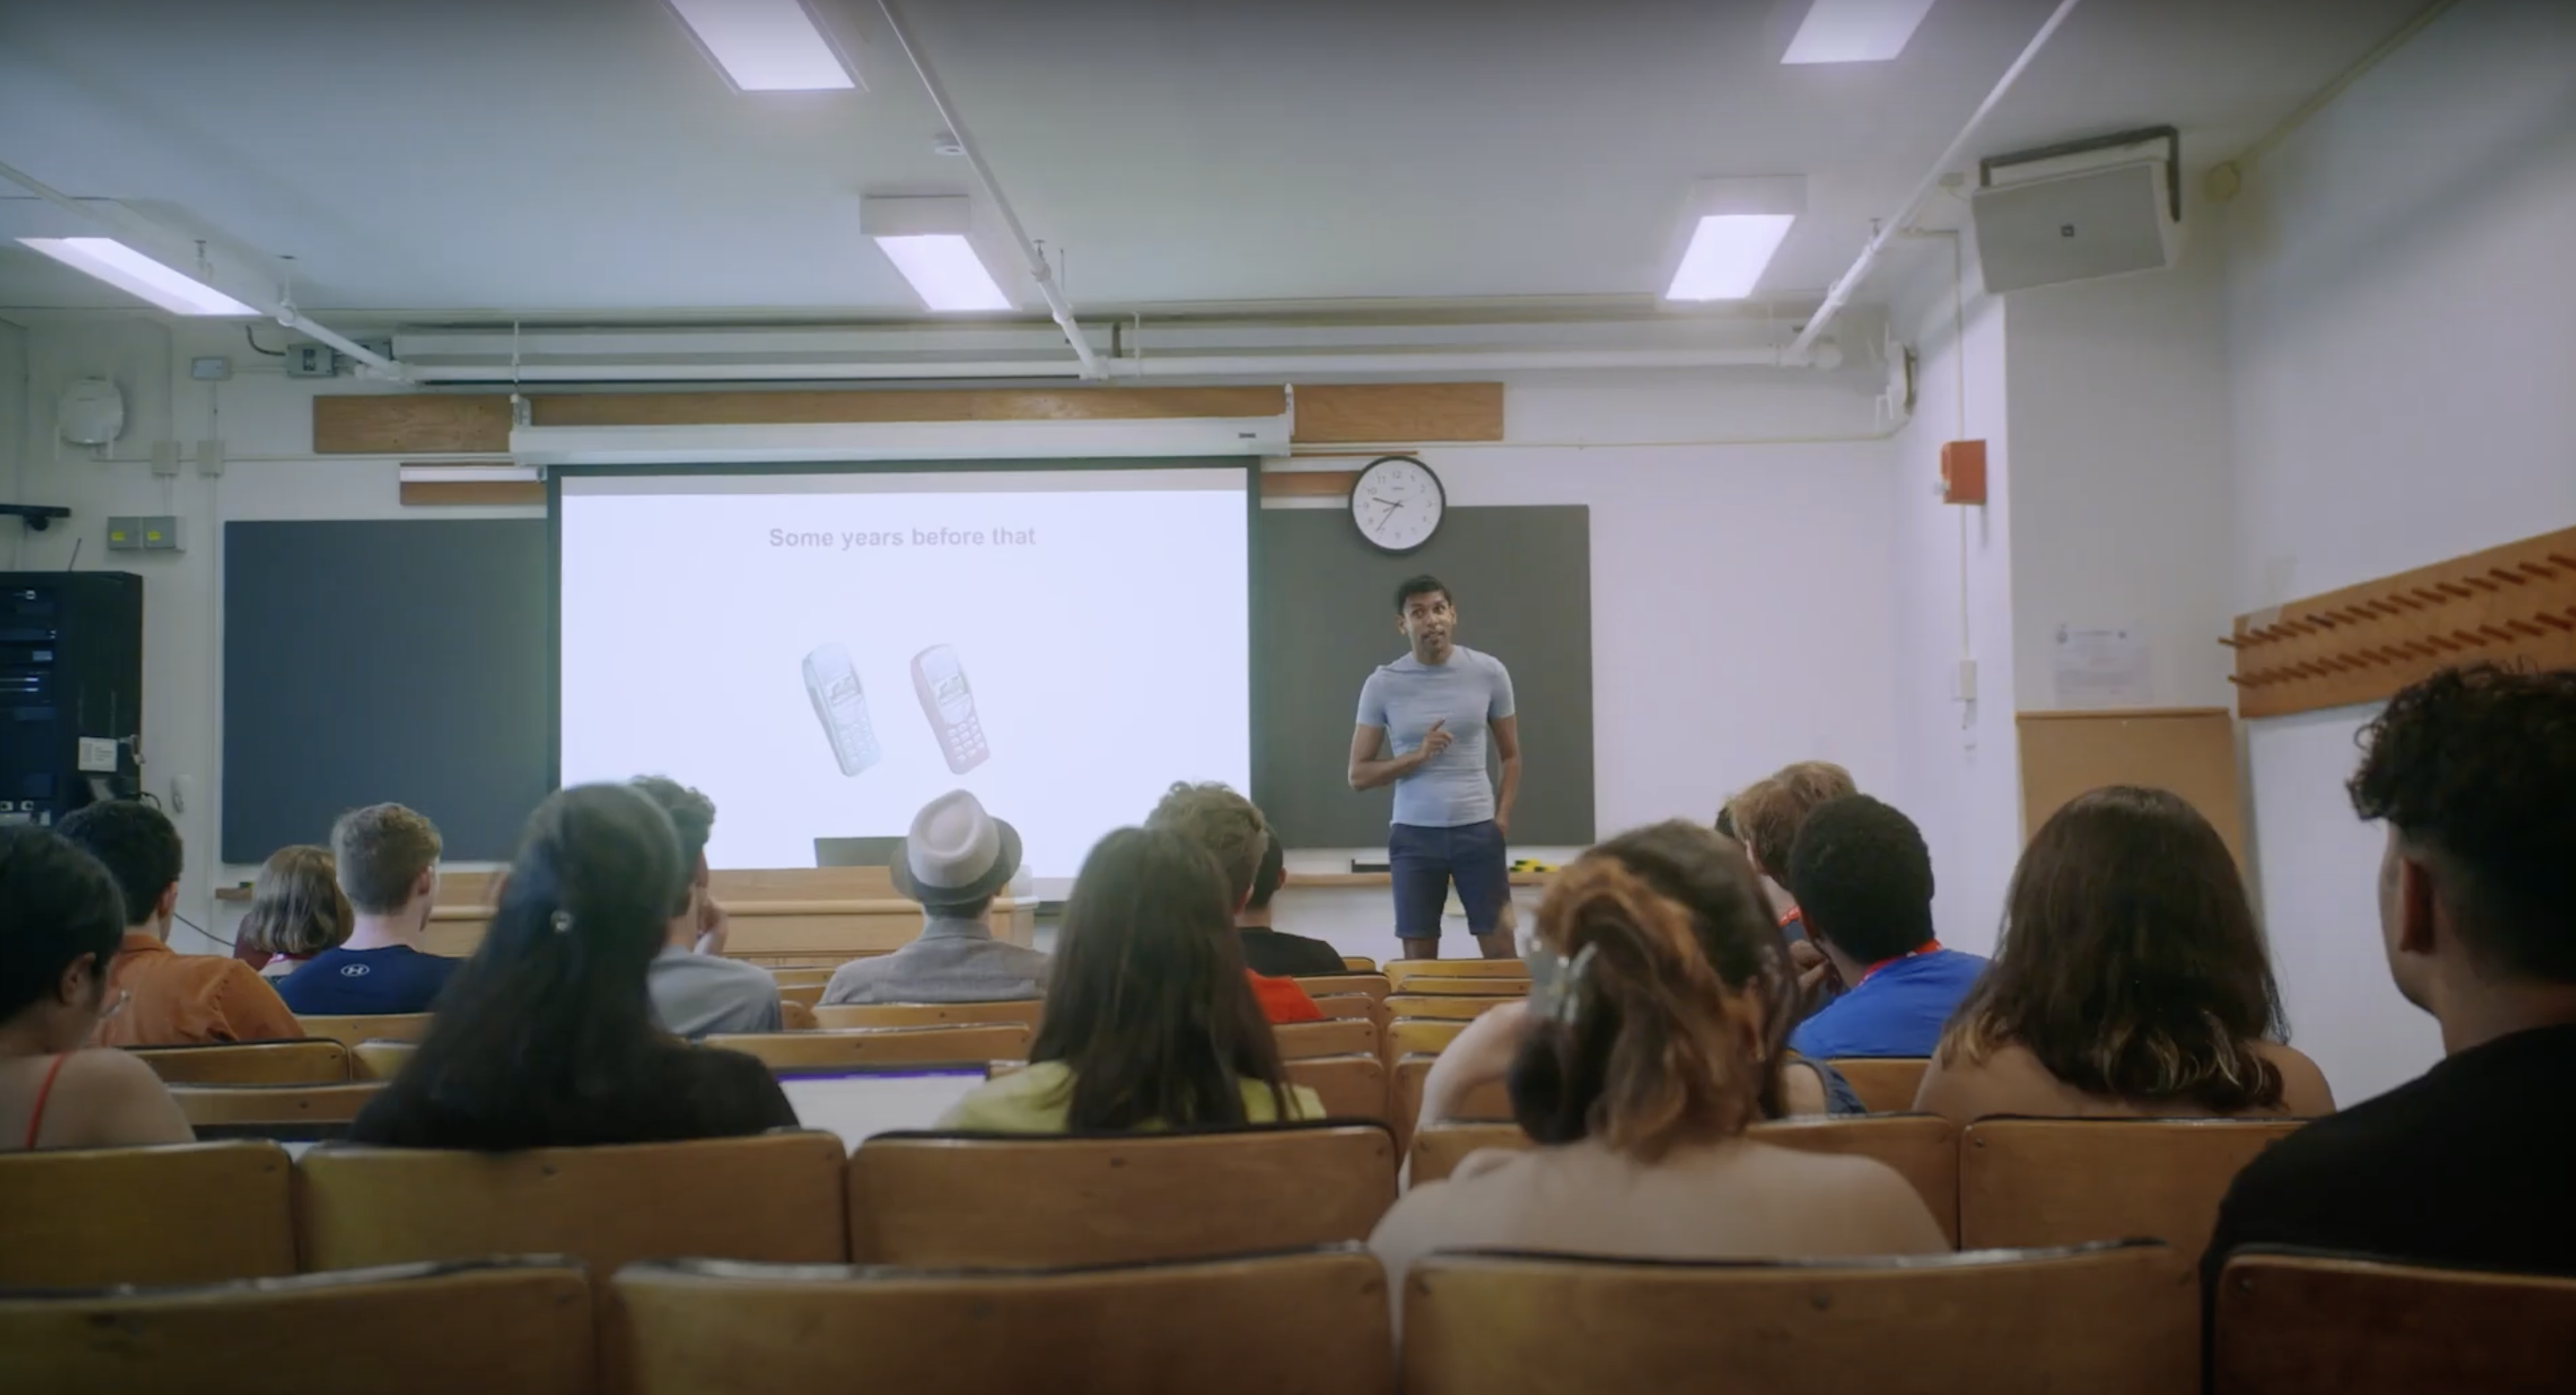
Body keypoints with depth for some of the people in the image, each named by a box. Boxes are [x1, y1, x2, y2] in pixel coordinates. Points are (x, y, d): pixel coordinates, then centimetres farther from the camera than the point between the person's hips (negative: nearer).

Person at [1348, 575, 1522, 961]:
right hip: (1414, 834, 0)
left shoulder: (1489, 672, 1)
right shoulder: (1382, 685, -1)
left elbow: (1511, 756, 12)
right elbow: (1359, 775, 3)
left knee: (1500, 949, 0)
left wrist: (1502, 818, -1)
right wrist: (1417, 756, -12)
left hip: (1478, 830, 0)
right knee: (1418, 957, 2)